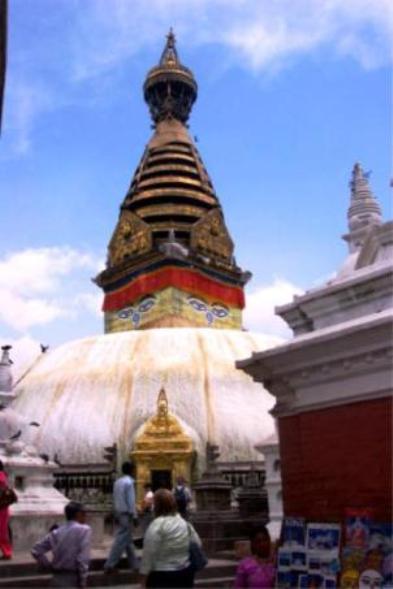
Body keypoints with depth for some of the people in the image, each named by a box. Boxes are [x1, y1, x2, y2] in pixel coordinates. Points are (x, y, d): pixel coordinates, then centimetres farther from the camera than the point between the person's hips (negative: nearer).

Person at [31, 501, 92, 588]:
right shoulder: (84, 530, -7)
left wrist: (49, 566, 15)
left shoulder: (56, 532, 10)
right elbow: (83, 558, -15)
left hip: (57, 579, 6)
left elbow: (36, 550, 11)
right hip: (72, 580, -6)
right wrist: (83, 582, -10)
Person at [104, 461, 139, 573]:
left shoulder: (118, 482, 11)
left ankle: (134, 564, 20)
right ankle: (109, 565, -6)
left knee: (128, 540, 14)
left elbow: (115, 499, 14)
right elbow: (131, 501, -17)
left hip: (119, 514, 9)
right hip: (126, 514, -9)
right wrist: (134, 516, -14)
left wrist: (116, 515, 19)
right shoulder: (129, 482, -14)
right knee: (121, 541, -6)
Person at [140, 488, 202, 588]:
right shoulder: (185, 523, 6)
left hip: (162, 577, -7)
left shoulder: (156, 526, -15)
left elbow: (149, 555, -15)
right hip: (185, 573, 7)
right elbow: (197, 545, 10)